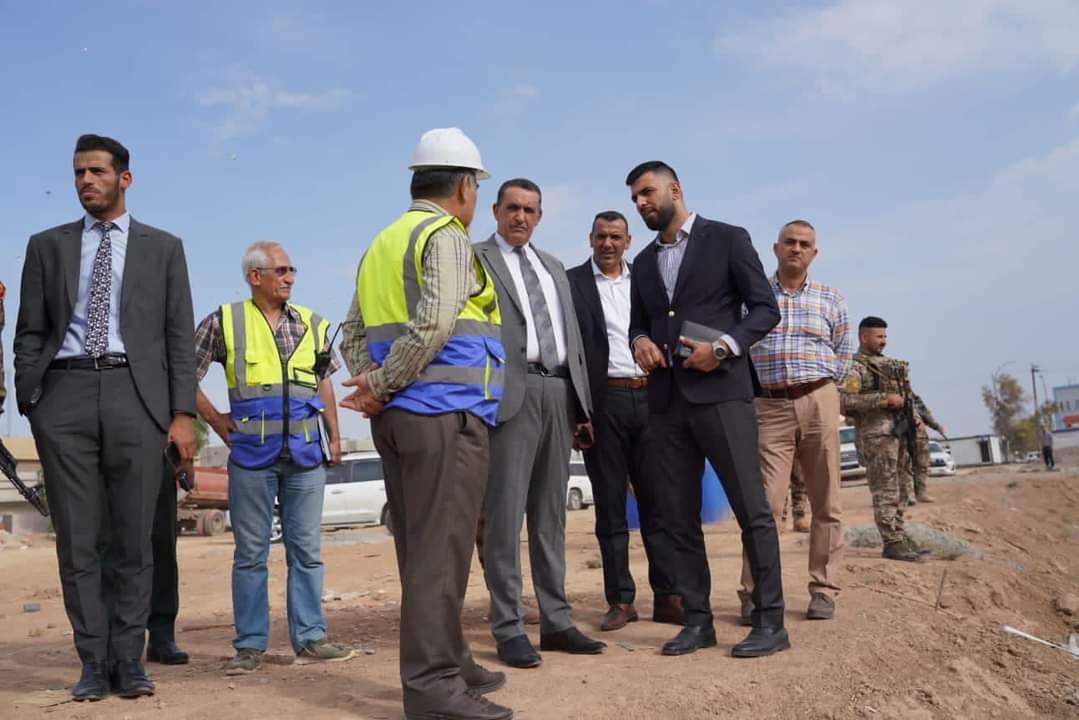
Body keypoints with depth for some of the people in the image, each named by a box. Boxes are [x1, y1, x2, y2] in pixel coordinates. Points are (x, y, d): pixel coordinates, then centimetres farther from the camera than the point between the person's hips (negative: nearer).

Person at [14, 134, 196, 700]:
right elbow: (30, 333, 12)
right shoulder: (48, 246, 15)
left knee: (132, 540, 2)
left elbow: (179, 336, 6)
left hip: (135, 396, -1)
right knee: (77, 541, 3)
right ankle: (94, 663, 12)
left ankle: (128, 662, 11)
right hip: (65, 395, 1)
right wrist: (27, 401, 1)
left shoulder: (162, 248, 12)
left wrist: (182, 412, -2)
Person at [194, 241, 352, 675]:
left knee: (306, 549, 6)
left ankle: (309, 638, 13)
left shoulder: (311, 324, 11)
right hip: (251, 455, -2)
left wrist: (334, 436, 14)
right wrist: (217, 422, 1)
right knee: (250, 552, 5)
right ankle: (250, 645, 13)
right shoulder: (224, 322, 1)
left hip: (306, 453, 3)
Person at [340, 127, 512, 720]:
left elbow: (352, 333, 17)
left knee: (422, 548, 13)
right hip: (444, 412, -9)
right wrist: (382, 387, -12)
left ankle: (448, 662, 23)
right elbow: (434, 323, -20)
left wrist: (371, 383, 3)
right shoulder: (445, 235, -6)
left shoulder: (382, 244, 19)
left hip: (397, 418, 9)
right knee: (440, 550, -6)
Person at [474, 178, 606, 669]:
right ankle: (508, 629, 2)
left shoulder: (554, 268, 22)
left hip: (558, 394, 6)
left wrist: (582, 407, 15)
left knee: (551, 514, 10)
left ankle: (556, 621, 16)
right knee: (505, 513, -5)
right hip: (509, 393, -6)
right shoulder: (474, 260, 3)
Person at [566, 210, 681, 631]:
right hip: (602, 401, -3)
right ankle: (620, 600, 11)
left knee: (657, 501, 5)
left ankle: (667, 596, 11)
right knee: (610, 504, 4)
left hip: (649, 397, 3)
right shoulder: (571, 282, 2)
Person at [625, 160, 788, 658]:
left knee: (751, 508, -5)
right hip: (666, 399, 6)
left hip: (720, 391, -6)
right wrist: (639, 341, -1)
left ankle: (770, 621, 2)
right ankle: (697, 620, 13)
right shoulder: (644, 262, 20)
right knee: (678, 516, 5)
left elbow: (765, 308, -1)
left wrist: (723, 348, -15)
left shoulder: (727, 239, 4)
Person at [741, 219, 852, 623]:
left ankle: (823, 590, 11)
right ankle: (754, 593, -3)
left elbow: (843, 358, 12)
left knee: (826, 503, 3)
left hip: (819, 403, 2)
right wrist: (756, 385, 2)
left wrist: (817, 390, 5)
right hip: (770, 407, -2)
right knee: (765, 502, -6)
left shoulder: (831, 299, 10)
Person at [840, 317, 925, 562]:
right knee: (885, 491, -8)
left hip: (897, 432, 9)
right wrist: (883, 399, -22)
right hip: (876, 436, -9)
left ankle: (900, 537, 19)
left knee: (895, 489, 13)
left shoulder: (886, 364, 20)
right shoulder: (855, 366, -8)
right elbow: (844, 400, -22)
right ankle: (892, 542, -6)